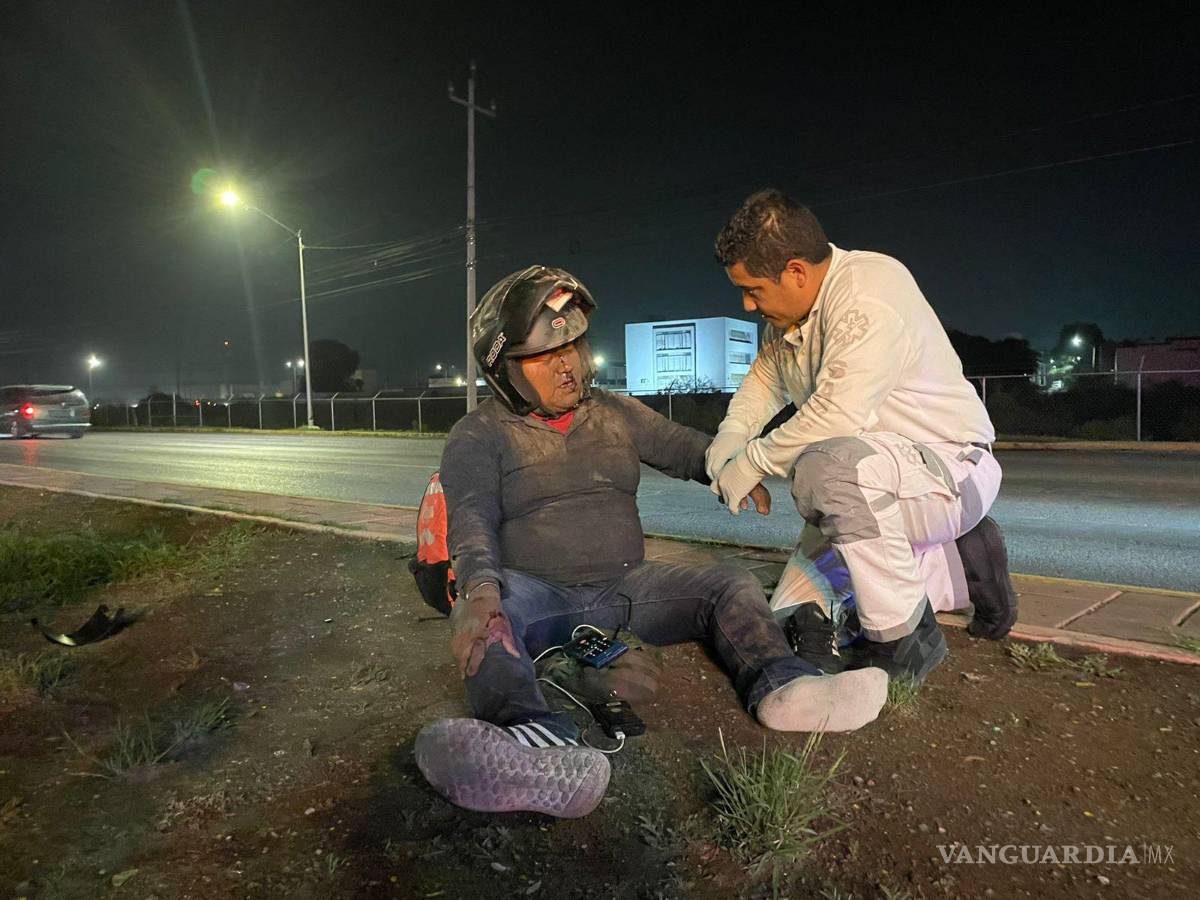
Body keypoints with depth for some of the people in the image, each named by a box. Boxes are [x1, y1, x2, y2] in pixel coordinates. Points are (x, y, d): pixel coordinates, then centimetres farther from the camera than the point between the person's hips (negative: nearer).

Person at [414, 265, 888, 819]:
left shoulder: (615, 415, 14)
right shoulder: (478, 436, -1)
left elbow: (682, 447, 18)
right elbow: (472, 522, -16)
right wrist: (480, 587, -36)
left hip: (626, 588, 5)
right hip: (538, 597, -4)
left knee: (731, 584, -15)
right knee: (478, 616, -37)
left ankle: (779, 685, -43)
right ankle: (538, 738, -65)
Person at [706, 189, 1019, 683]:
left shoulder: (871, 287, -24)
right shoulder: (786, 313, 4)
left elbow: (839, 414, -33)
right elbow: (764, 379, 20)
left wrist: (753, 462, -20)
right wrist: (731, 435, 0)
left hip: (951, 468, -9)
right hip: (871, 487, 9)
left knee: (829, 465, -41)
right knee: (794, 619, 7)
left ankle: (902, 639, -19)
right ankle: (959, 562, 15)